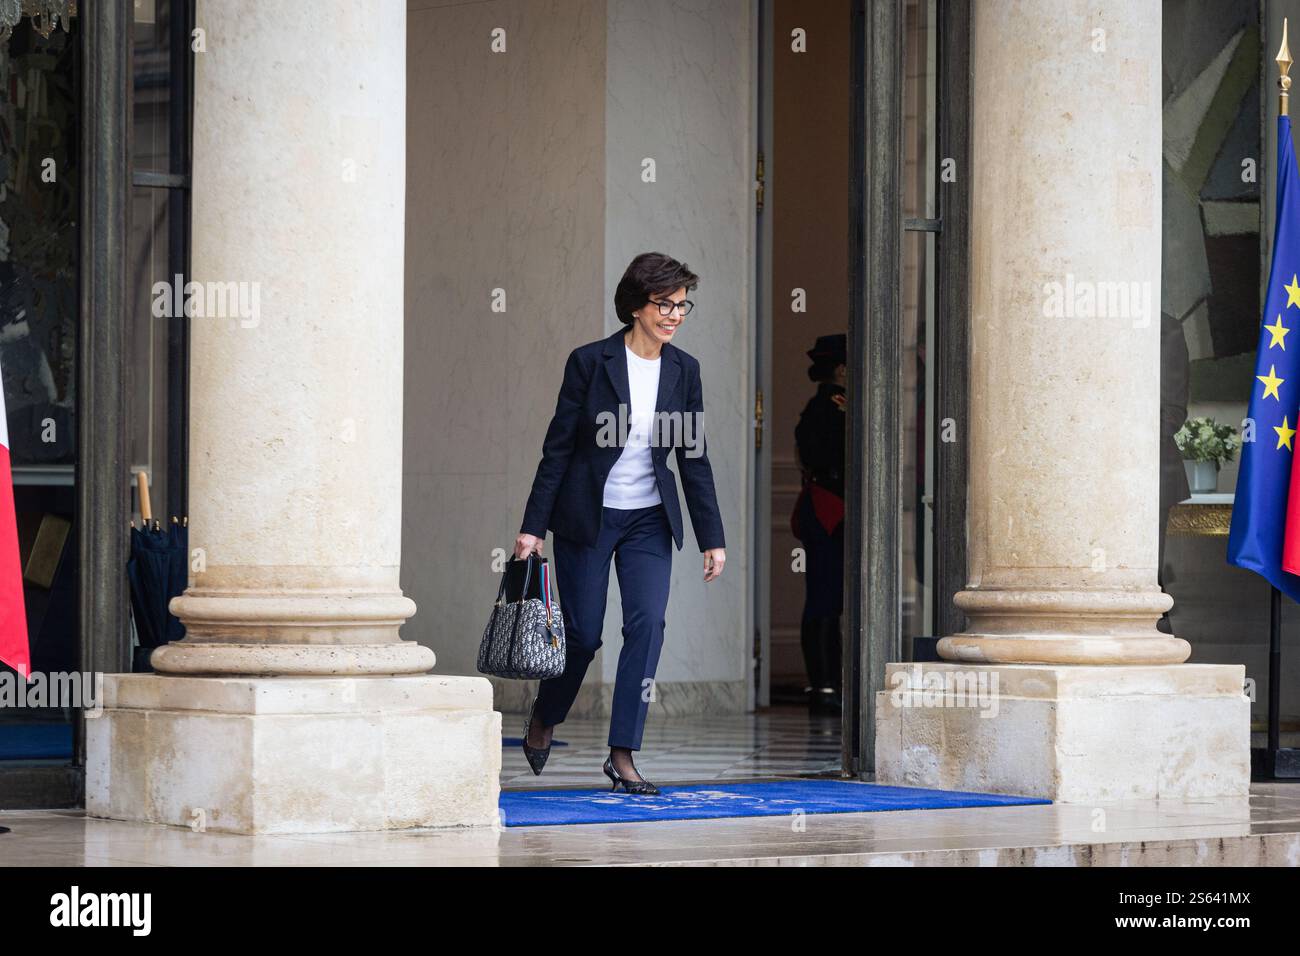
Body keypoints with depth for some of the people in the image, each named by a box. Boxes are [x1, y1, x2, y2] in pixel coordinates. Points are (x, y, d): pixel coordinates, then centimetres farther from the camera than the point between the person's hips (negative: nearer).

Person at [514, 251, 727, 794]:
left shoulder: (683, 370, 1)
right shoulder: (590, 362, -10)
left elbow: (693, 459, 5)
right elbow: (559, 447, -7)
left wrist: (712, 538, 3)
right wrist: (533, 526, -8)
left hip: (649, 520, 3)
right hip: (586, 518, -3)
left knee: (648, 623, -13)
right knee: (582, 633, 2)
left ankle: (622, 756, -9)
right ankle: (543, 718, 32)